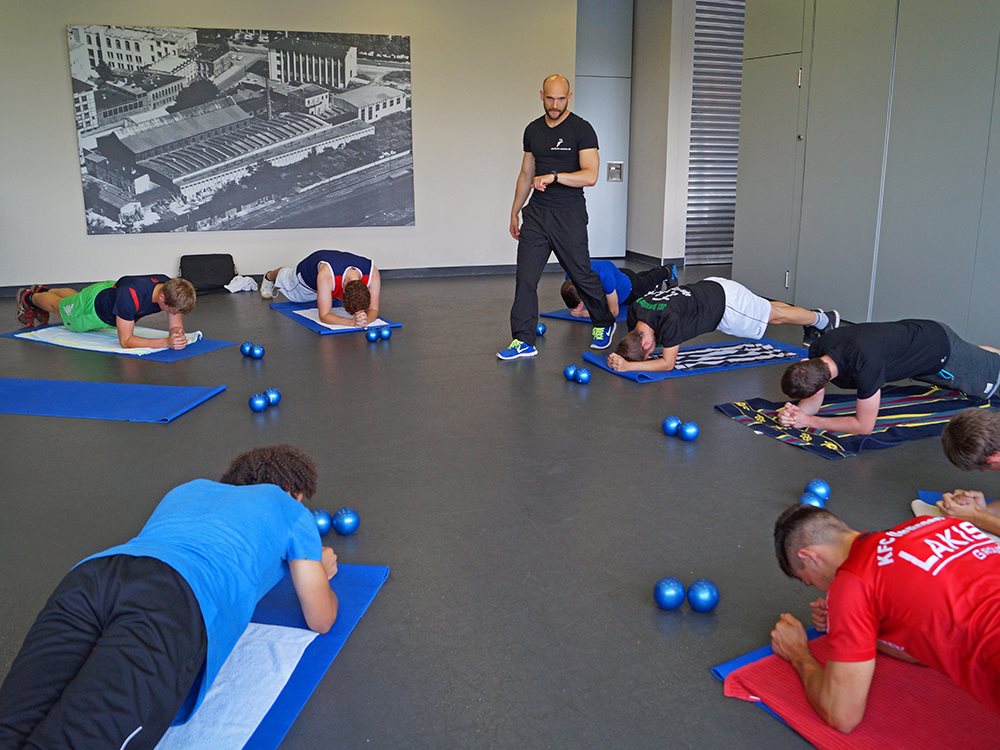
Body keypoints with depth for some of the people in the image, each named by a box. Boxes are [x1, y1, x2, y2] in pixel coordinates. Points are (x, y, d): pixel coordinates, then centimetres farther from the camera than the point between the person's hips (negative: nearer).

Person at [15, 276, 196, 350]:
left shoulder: (172, 290, -35)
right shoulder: (130, 295, -51)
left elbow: (175, 325, -24)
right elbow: (125, 341, -47)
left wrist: (178, 334, -50)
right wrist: (166, 342, -60)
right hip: (93, 304, -5)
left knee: (73, 298, 38)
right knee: (60, 306, 30)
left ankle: (43, 291, 67)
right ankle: (29, 297, 61)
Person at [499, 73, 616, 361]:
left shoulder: (581, 129, -9)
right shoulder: (533, 130, 10)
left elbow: (590, 176, -18)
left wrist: (554, 176, -29)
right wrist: (515, 211, 17)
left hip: (569, 215, -5)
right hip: (537, 212, 5)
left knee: (582, 275, 6)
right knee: (525, 278, -2)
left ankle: (604, 324, 32)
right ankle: (524, 341, 5)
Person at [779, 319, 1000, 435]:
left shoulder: (864, 364, -48)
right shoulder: (817, 352, -28)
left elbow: (864, 426, -39)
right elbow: (814, 402, -16)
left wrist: (808, 421, -42)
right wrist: (795, 412, -38)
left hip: (940, 346, -5)